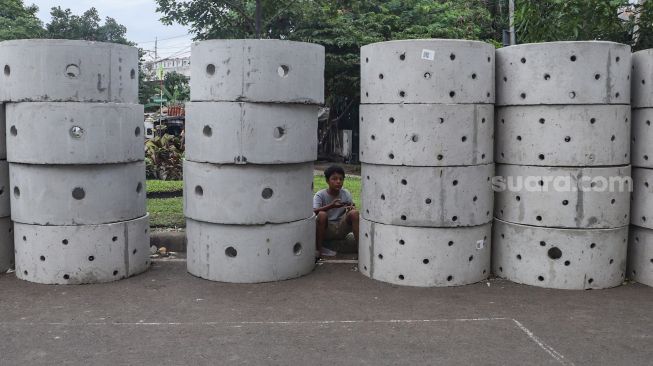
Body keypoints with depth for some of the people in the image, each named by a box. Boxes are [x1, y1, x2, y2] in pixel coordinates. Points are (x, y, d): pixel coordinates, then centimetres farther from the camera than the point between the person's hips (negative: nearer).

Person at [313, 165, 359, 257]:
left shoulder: (345, 193, 2)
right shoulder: (320, 195, -10)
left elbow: (353, 206, -4)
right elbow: (313, 212, -26)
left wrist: (352, 208, -28)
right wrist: (331, 206, -40)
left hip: (341, 230, 3)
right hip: (326, 230, -3)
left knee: (354, 213, -21)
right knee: (322, 214, -32)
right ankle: (319, 249, -21)